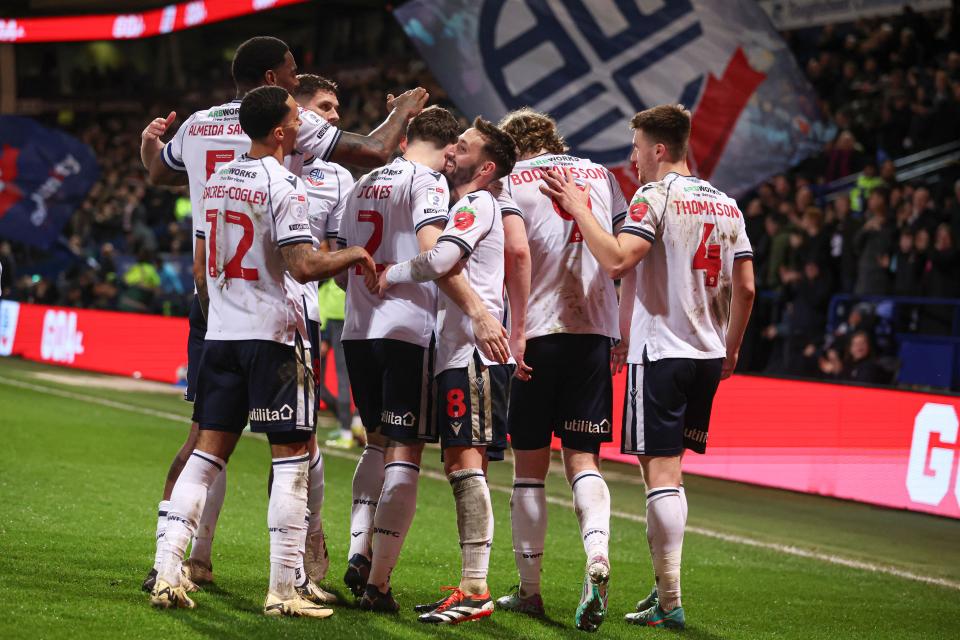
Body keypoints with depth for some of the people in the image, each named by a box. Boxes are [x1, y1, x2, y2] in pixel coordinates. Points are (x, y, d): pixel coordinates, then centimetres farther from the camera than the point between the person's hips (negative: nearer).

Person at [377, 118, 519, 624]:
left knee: (467, 461, -13)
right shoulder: (466, 207, 24)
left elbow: (439, 262, -21)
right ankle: (469, 588, 13)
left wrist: (391, 275, -5)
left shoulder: (477, 204, -7)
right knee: (457, 466, 10)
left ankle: (476, 591, -15)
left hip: (473, 352, -10)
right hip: (457, 353, 10)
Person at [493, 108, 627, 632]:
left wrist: (514, 327, -12)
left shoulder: (510, 181, 3)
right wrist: (626, 330, 14)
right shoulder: (599, 174, 15)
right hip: (595, 332, 3)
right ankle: (597, 553, -21)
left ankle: (529, 588, 10)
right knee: (583, 459, 6)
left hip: (538, 331, -3)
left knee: (530, 466, 7)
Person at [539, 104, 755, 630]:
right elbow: (745, 287, 12)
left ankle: (669, 604, -9)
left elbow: (616, 260, -23)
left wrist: (578, 209, -12)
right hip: (708, 354, 7)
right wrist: (730, 350, 22)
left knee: (660, 472, -6)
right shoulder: (726, 204, 12)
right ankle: (664, 585, 19)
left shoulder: (655, 196, -10)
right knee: (669, 470, 17)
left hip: (660, 351, -7)